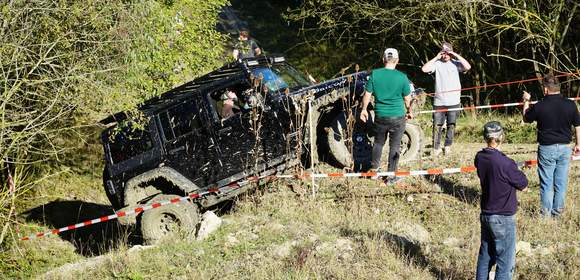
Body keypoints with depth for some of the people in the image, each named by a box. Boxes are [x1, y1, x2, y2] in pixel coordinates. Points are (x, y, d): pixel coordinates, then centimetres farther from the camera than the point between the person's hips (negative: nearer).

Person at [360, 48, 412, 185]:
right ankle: (391, 176, 13)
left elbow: (367, 94, -2)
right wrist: (409, 111, 17)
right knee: (395, 146, 8)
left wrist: (364, 109, 13)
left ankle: (374, 169, 29)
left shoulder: (375, 74, -8)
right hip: (397, 117, -2)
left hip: (380, 116, 2)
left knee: (378, 142, 21)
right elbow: (407, 98, -1)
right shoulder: (402, 77, -11)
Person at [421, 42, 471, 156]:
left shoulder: (455, 63, 3)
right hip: (439, 102, 0)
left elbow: (468, 67, -13)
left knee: (451, 125, 9)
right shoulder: (437, 63, 3)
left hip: (453, 101, 0)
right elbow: (424, 69, -10)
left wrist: (456, 55, -9)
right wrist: (436, 57, -6)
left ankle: (448, 147, 22)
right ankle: (436, 148, 7)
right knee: (437, 125, -2)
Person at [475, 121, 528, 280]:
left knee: (485, 255, 19)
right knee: (506, 263, 3)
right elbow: (523, 186, -11)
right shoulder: (504, 163, -24)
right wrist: (518, 173, 4)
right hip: (503, 219, -7)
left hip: (485, 215, 7)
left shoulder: (480, 158, -3)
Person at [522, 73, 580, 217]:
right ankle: (558, 211, 17)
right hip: (565, 148, 3)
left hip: (546, 148, -3)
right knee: (561, 182, 11)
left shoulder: (539, 107, -13)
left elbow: (526, 118, 7)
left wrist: (526, 101, 22)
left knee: (546, 183, 6)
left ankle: (546, 212, 11)